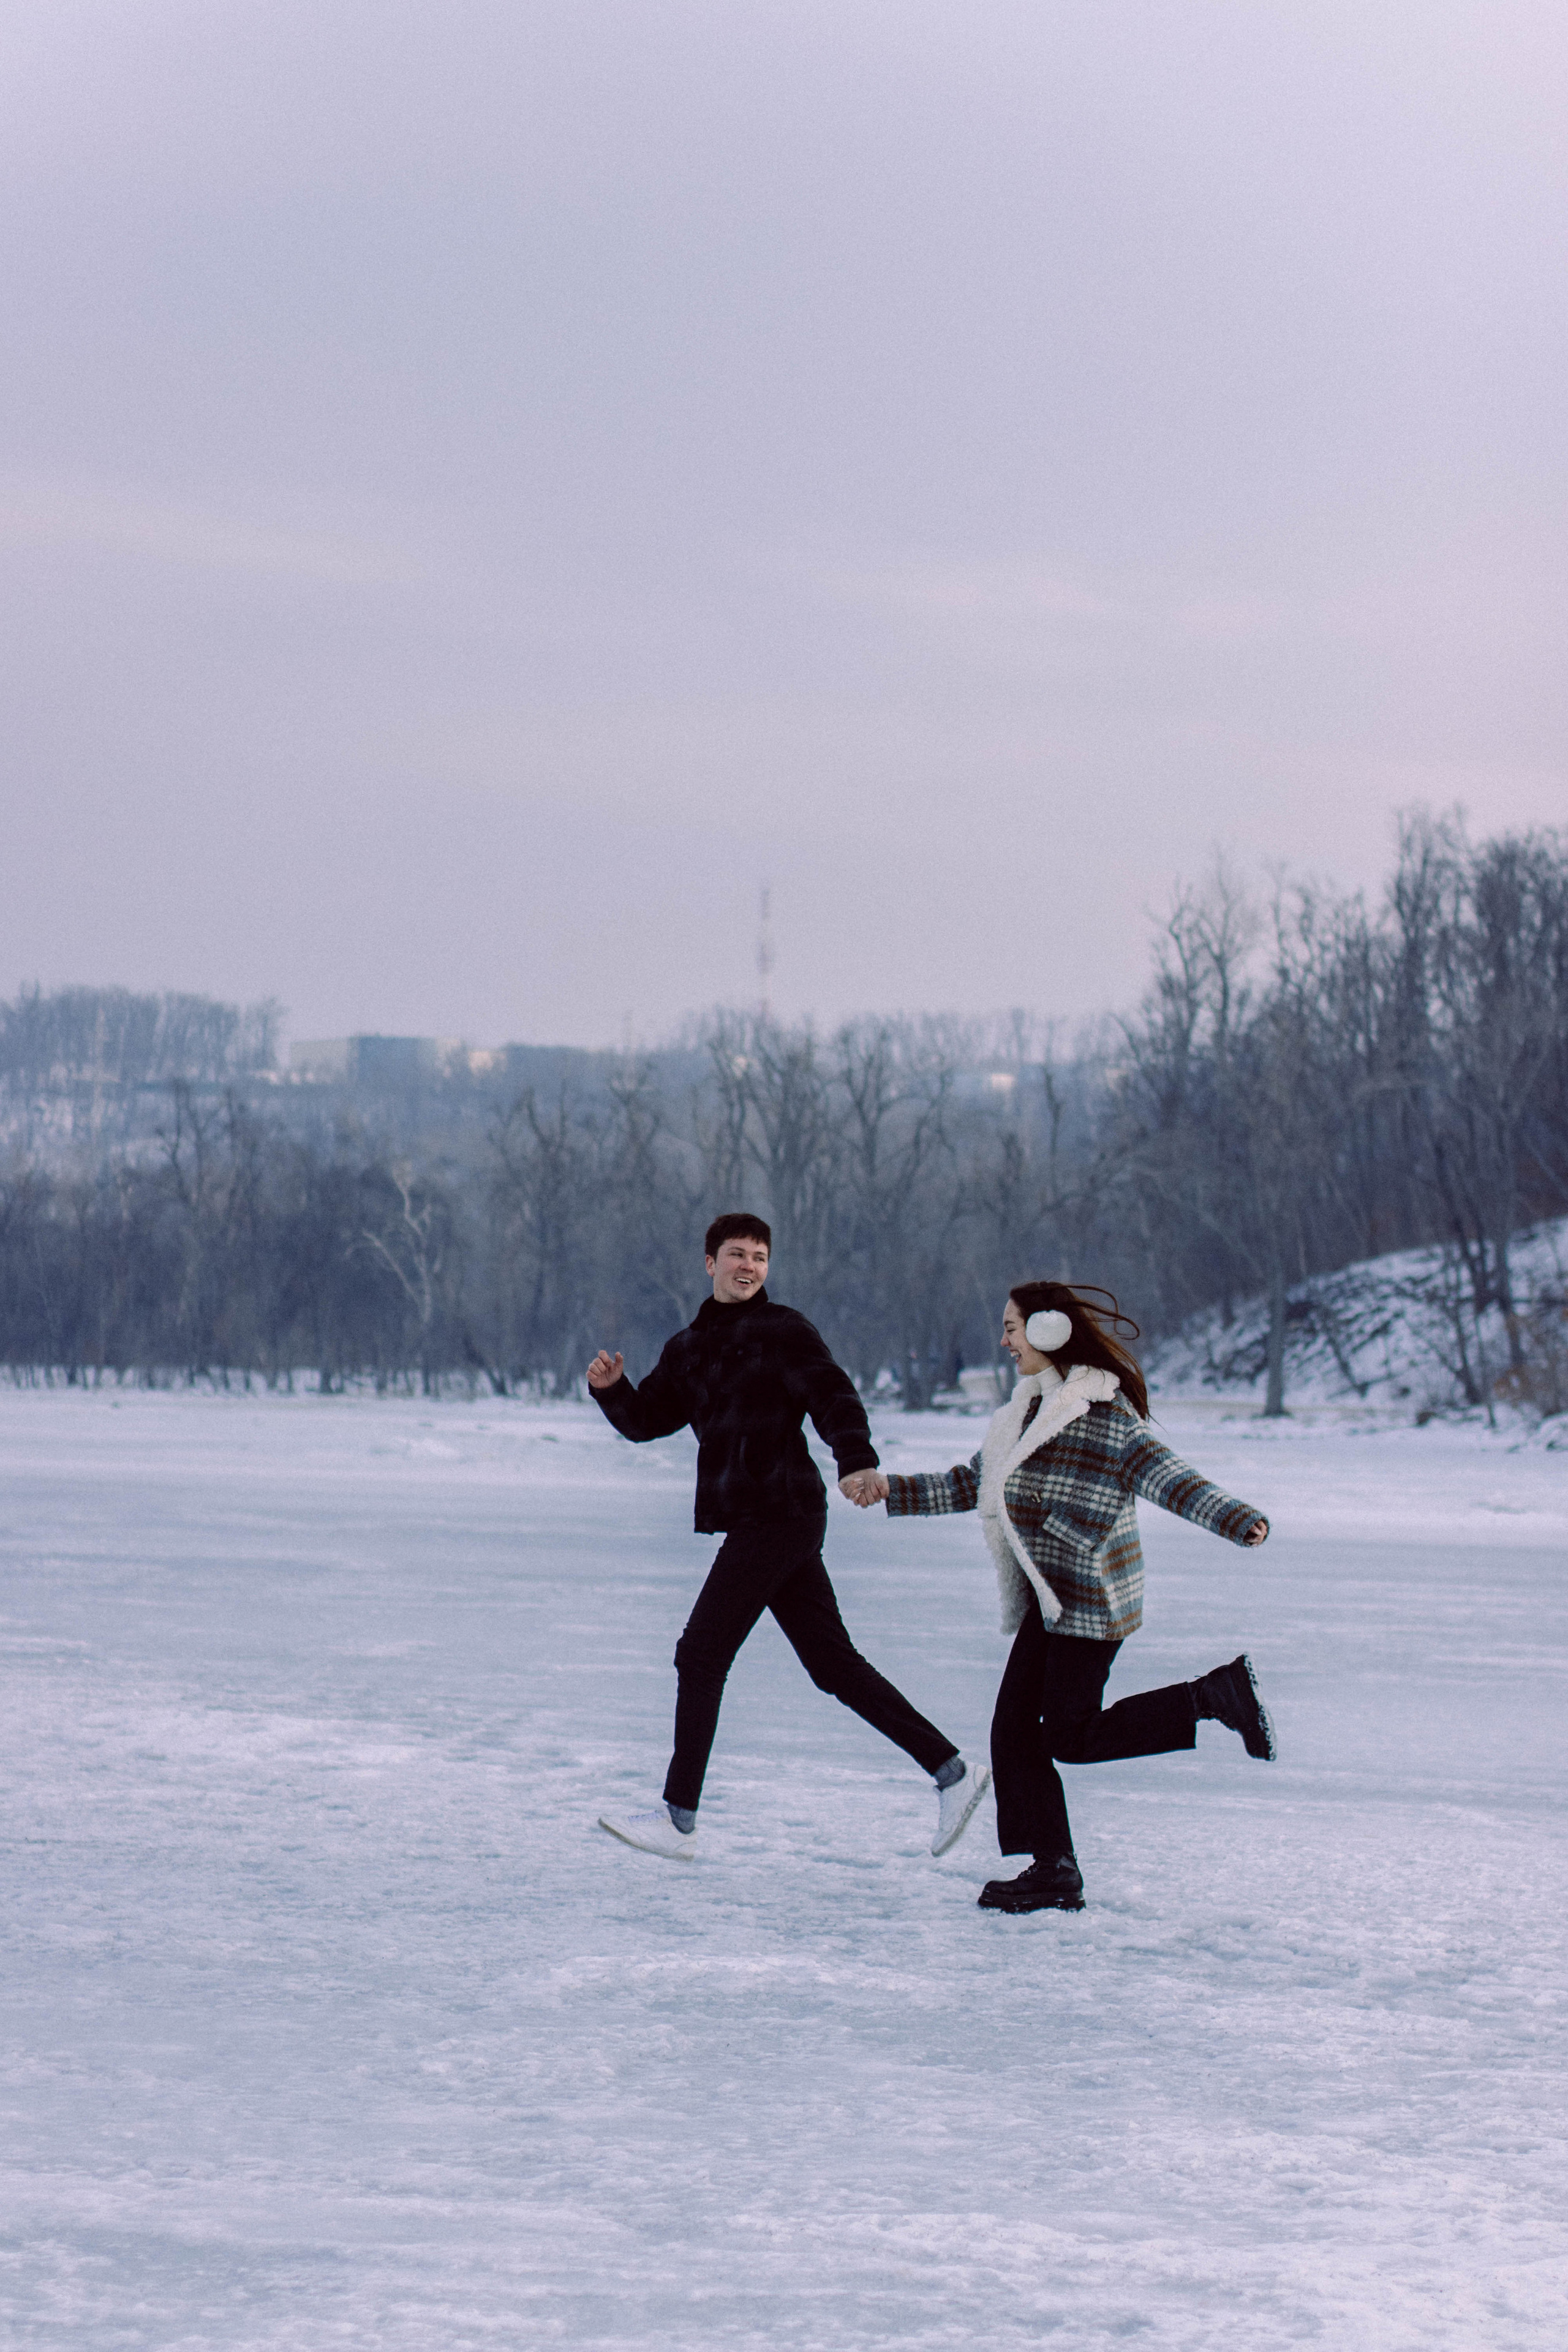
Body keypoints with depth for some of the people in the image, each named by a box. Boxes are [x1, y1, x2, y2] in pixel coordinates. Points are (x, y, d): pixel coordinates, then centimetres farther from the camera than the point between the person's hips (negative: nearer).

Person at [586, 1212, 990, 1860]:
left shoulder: (783, 1331, -4)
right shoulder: (691, 1348, 19)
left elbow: (834, 1397, -17)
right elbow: (646, 1420, 21)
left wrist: (857, 1461, -34)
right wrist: (611, 1388, 0)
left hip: (778, 1514, -8)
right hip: (755, 1522, 8)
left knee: (700, 1655, -6)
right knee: (834, 1664, 9)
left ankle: (678, 1819, -2)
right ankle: (953, 1773, 11)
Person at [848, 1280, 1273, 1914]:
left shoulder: (1101, 1411, -13)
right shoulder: (1033, 1408, 15)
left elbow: (1163, 1476, -22)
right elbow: (972, 1483, 26)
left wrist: (1235, 1520, -36)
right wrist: (894, 1491, 26)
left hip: (1089, 1599, -9)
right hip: (1049, 1601, 9)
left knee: (1071, 1737, -8)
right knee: (1014, 1732, 3)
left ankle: (1215, 1697, 2)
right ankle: (1051, 1873, 8)